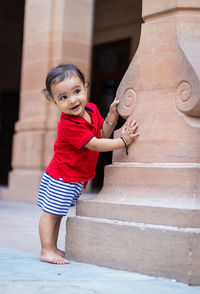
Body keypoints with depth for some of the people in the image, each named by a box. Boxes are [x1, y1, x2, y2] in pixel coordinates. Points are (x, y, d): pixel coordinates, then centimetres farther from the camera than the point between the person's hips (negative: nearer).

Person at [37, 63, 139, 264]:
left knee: (57, 213, 17)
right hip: (62, 177, -9)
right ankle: (47, 250, 2)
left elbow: (102, 134, 10)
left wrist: (112, 116, -4)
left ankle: (53, 248, 25)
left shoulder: (91, 109, 0)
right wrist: (123, 141, -26)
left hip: (77, 178, 9)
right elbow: (95, 145, -27)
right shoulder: (69, 125, -28)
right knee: (51, 212, -3)